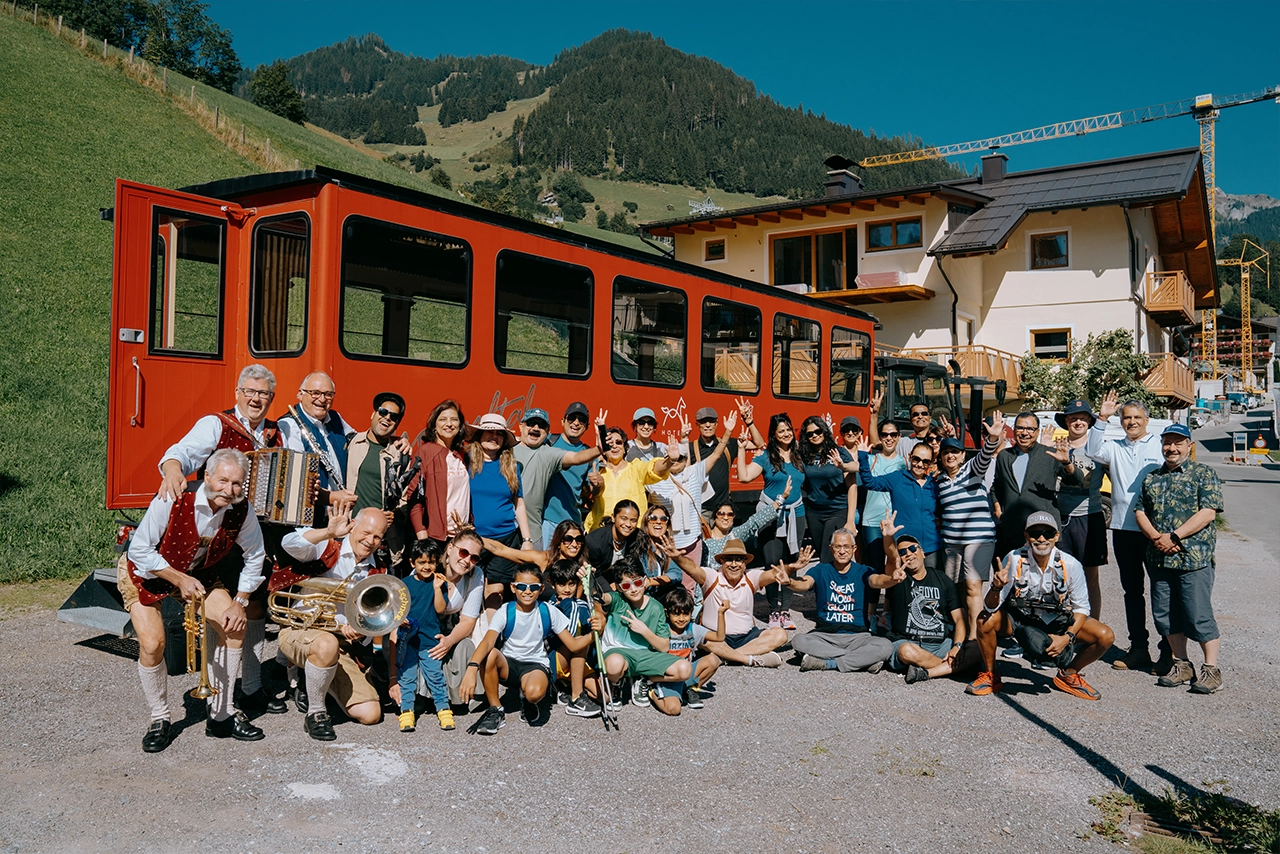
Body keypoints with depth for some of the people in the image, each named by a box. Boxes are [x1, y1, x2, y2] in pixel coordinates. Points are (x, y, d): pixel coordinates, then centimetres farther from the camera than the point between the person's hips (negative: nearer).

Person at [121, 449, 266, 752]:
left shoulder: (241, 512, -21)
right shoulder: (173, 501, -34)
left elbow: (254, 556, -4)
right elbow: (139, 550, -25)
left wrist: (240, 602, -8)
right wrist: (179, 580, -29)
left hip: (196, 573, 4)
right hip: (145, 572, -4)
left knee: (234, 625, -11)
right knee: (152, 644, -19)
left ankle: (221, 715, 3)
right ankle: (160, 719, 7)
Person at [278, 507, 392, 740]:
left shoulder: (378, 572, 9)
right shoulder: (327, 548, -5)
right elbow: (290, 544, -26)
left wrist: (358, 630, -19)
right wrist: (329, 533, -39)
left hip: (345, 645, 5)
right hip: (301, 631, -5)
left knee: (370, 714, -7)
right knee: (327, 644, -43)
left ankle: (315, 682, 23)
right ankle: (315, 713, -16)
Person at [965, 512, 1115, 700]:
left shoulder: (1071, 565, -20)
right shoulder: (1014, 559, -23)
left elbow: (1081, 607, -7)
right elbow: (991, 608, -22)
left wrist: (1067, 637, -21)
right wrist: (996, 587, -44)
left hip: (1058, 621, 2)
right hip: (1019, 619, -1)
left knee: (1105, 637, -17)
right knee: (985, 621, -29)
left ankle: (1068, 675, 11)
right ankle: (990, 675, -1)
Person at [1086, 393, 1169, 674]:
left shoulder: (1160, 445, 0)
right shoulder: (1114, 447, 12)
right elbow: (1094, 452, -7)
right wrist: (1102, 419, -14)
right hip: (1122, 527, 5)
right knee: (1132, 590, 11)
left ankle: (1169, 652, 8)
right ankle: (1138, 649, 20)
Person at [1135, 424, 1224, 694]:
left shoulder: (1204, 474, 1)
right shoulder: (1152, 478, 16)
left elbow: (1208, 512, -10)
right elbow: (1140, 511, 12)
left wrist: (1174, 537, -16)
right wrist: (1155, 537, -7)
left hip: (1193, 557, -5)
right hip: (1159, 558, 6)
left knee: (1199, 615, -4)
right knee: (1165, 614, 8)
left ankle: (1211, 669, 8)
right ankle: (1181, 666, 20)